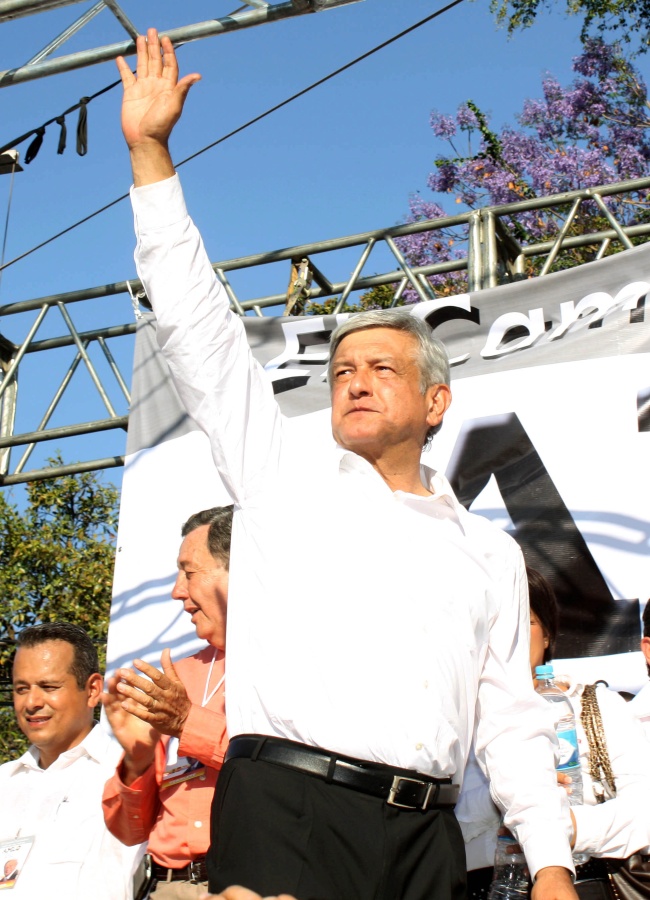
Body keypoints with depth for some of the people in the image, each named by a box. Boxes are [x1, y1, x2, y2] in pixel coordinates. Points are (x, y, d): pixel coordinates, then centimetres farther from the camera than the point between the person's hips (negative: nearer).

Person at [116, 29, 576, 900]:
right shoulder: (289, 476, 12)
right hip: (287, 806, -3)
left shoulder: (488, 551, 19)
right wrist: (151, 151, 7)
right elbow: (201, 331, 8)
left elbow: (510, 720, 17)